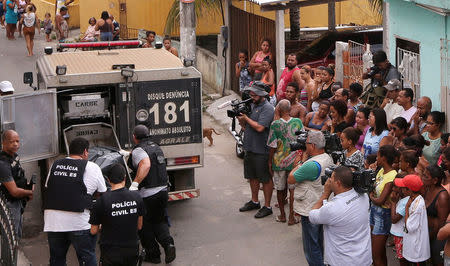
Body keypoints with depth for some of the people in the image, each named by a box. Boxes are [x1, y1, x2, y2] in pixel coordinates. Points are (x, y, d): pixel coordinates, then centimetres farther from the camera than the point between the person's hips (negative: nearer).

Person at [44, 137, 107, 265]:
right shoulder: (92, 168, -1)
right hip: (79, 222, -4)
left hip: (53, 221, 4)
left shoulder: (55, 165, 11)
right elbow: (103, 194, 5)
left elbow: (47, 188, 16)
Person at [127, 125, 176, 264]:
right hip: (163, 190, 7)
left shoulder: (138, 150, -13)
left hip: (147, 195, -7)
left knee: (145, 226, 9)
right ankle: (168, 244, -3)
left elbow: (146, 164, -33)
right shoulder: (157, 147, 13)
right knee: (160, 221, 20)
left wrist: (135, 183, -36)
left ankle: (153, 254, 15)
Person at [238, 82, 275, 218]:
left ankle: (267, 207, 9)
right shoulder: (251, 105, 12)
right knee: (252, 176, 19)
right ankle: (254, 202, 33)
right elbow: (245, 126, 16)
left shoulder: (267, 108, -14)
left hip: (262, 151, -9)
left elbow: (260, 127, -23)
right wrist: (240, 119, -5)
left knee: (266, 179, 1)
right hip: (249, 148, 9)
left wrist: (246, 118, -14)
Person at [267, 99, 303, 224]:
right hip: (294, 161, 1)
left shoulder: (275, 124, -11)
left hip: (279, 161, -1)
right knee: (293, 189, 8)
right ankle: (291, 216, 9)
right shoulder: (298, 122, -6)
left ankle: (282, 215, 22)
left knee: (280, 189, 13)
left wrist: (270, 162, 3)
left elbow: (273, 146, -8)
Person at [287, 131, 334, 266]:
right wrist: (304, 159, 3)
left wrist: (298, 164, -6)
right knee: (319, 242, 25)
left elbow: (290, 179, -19)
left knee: (311, 247, 3)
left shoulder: (312, 165, -29)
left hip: (310, 211, -10)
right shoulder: (328, 158, 1)